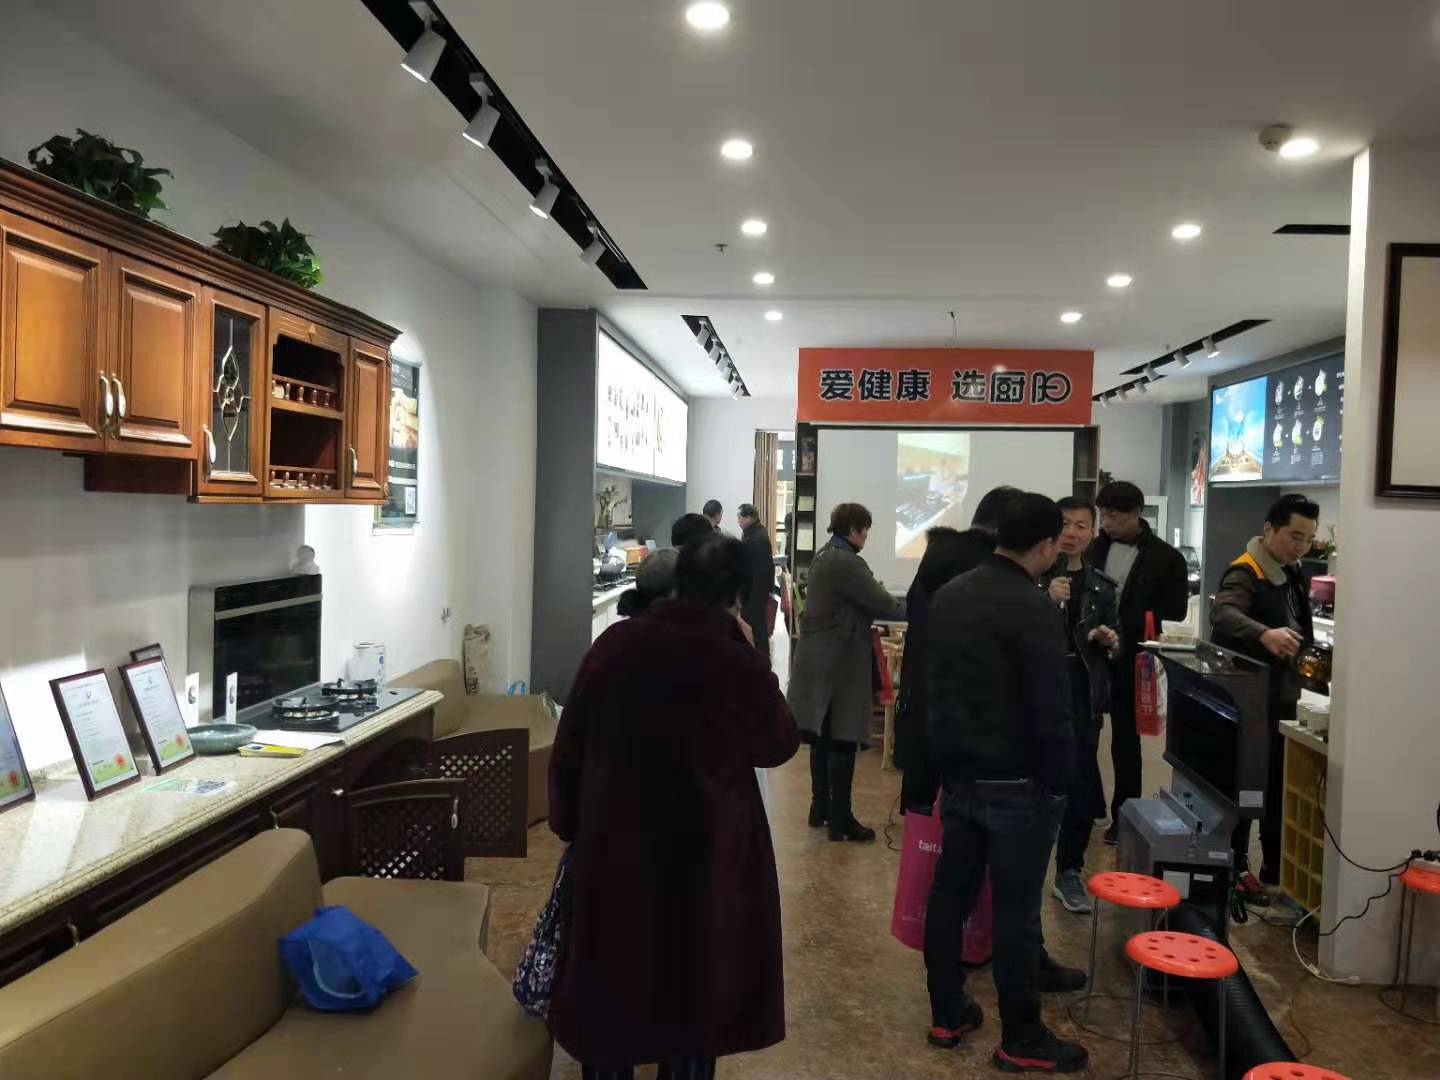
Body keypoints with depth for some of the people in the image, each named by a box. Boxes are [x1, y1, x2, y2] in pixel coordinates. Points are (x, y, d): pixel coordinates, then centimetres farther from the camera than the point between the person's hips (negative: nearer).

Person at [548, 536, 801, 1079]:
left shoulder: (613, 645, -8)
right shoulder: (738, 663, -17)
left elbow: (569, 747, 1)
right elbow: (780, 744, 1)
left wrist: (569, 823, 16)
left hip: (614, 846, 3)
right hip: (708, 855, -2)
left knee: (611, 988, 20)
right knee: (695, 992, 18)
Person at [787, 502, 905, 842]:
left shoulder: (823, 556, 12)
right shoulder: (846, 562, -19)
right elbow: (883, 605, -18)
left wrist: (872, 593, 9)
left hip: (819, 658, 10)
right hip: (840, 662, -10)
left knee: (822, 738, 15)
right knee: (842, 741, -2)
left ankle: (820, 807, 24)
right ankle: (840, 819, 4)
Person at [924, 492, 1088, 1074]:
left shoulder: (949, 594, 6)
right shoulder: (1032, 607, -18)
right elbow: (1051, 708, -18)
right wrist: (1061, 779, -7)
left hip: (957, 771, 7)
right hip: (1017, 781, -7)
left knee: (950, 894, 13)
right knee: (1015, 908, 3)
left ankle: (947, 1015, 25)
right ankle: (1021, 1039, 15)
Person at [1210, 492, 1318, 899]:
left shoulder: (1293, 572, 10)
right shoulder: (1245, 573, -19)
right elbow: (1223, 614, -40)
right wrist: (1264, 635, -56)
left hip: (1282, 697, 9)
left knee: (1281, 784, 16)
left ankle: (1277, 865, 29)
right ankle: (1235, 867, 15)